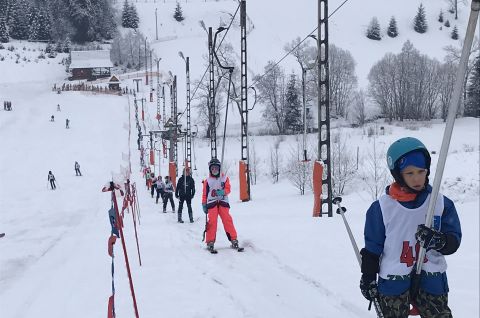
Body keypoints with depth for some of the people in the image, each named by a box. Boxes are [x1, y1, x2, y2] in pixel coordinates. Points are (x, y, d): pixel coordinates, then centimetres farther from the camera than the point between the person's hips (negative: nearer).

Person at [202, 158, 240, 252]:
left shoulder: (225, 178, 12)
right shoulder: (207, 181, 12)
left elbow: (228, 190, 4)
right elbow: (204, 194, 14)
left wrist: (222, 192, -16)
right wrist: (204, 205, 8)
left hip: (223, 202, 0)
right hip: (211, 203, 0)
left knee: (227, 220, -9)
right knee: (212, 221, -11)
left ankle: (233, 239, -4)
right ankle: (210, 242, -6)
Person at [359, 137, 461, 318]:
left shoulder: (442, 203, -2)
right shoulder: (381, 207, -5)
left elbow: (454, 240, 0)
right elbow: (372, 247, 3)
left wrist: (439, 241, -22)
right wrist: (368, 279, 6)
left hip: (431, 281, 1)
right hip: (393, 284, -1)